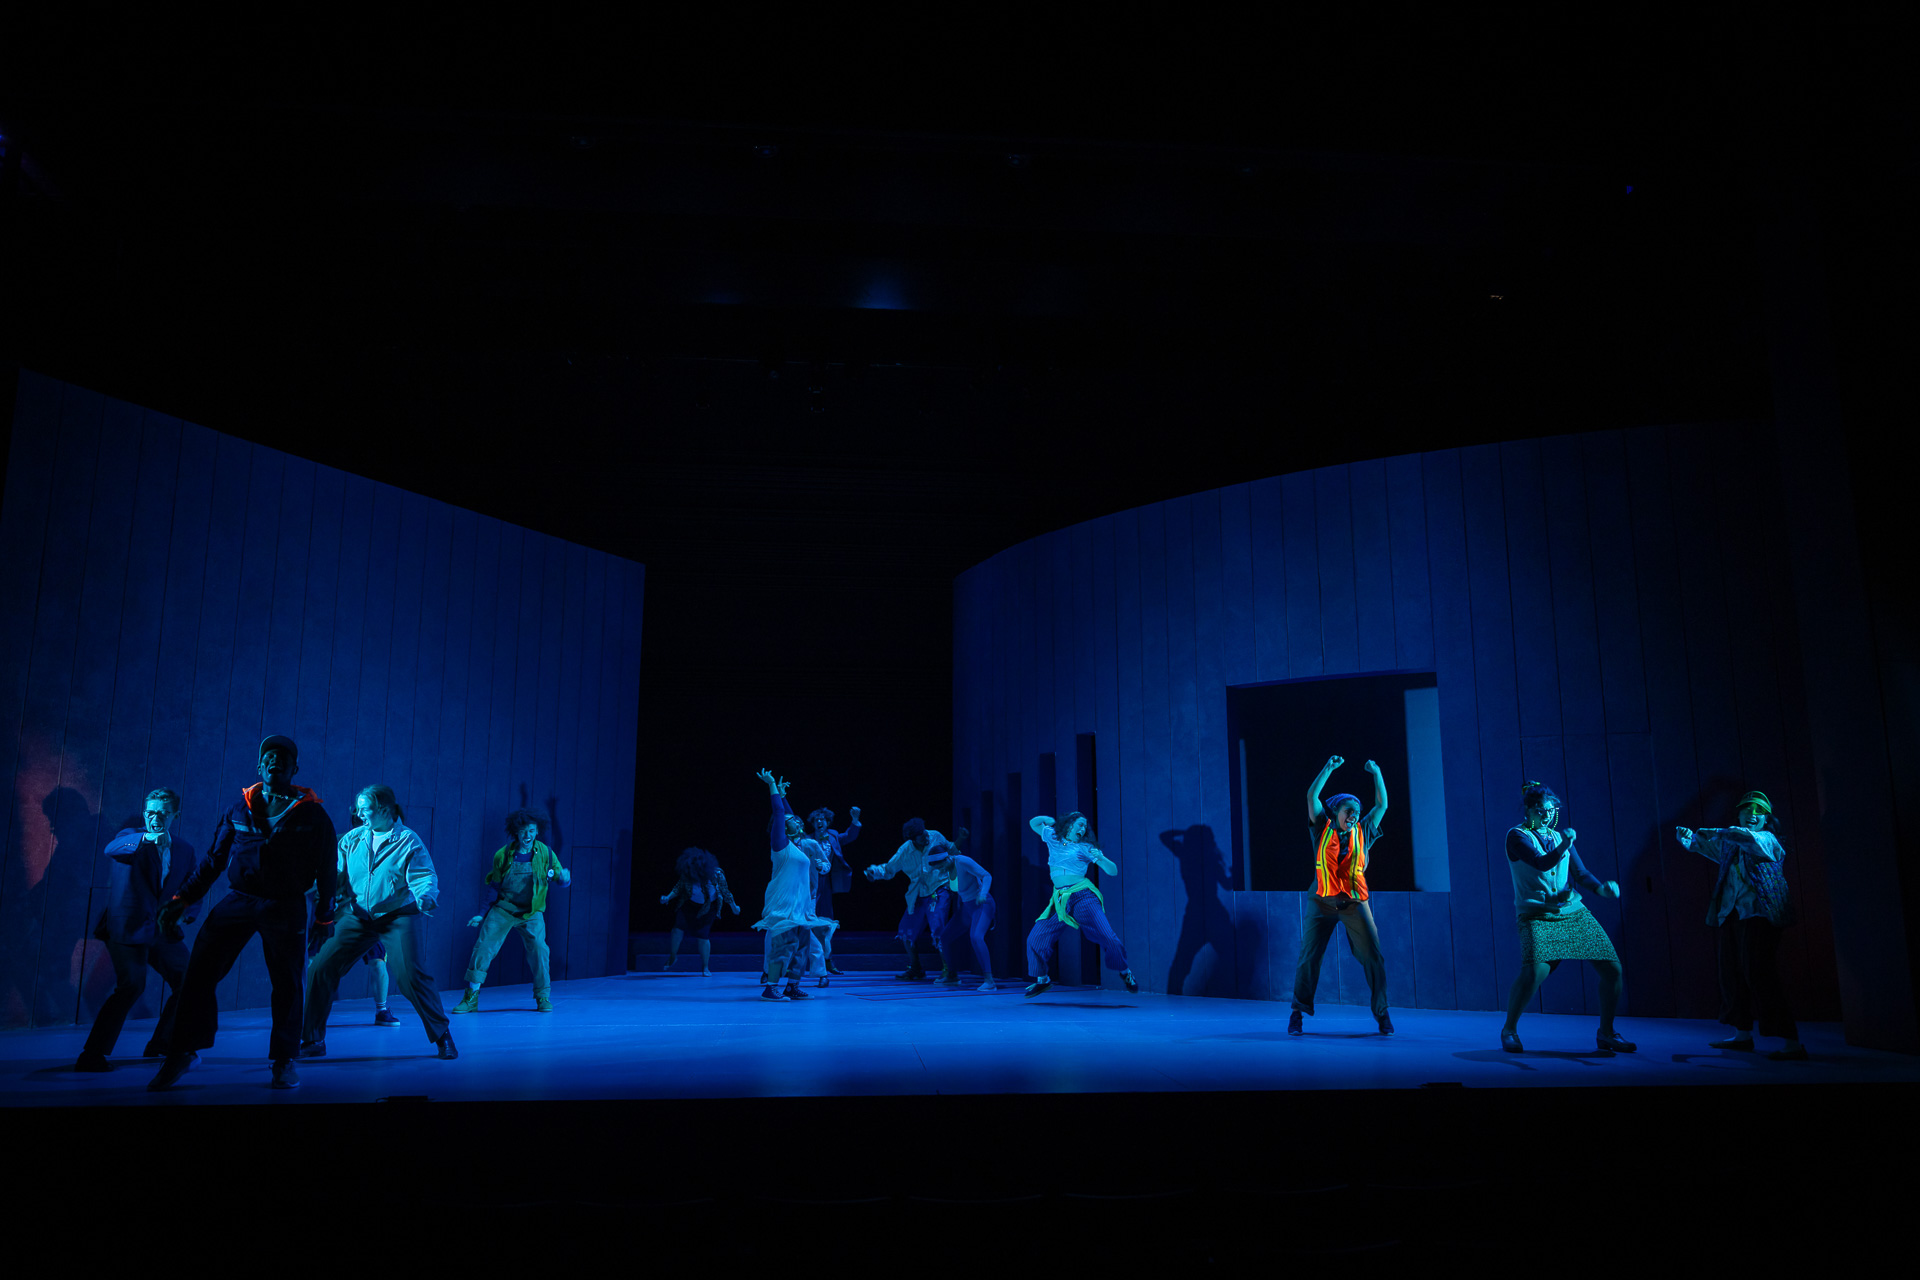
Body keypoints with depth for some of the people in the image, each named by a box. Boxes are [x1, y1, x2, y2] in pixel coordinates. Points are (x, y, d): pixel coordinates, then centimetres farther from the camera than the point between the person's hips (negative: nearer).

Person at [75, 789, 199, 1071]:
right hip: (128, 928, -5)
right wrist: (146, 837, -42)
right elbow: (111, 848, -24)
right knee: (132, 986, -22)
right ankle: (92, 1056, -10)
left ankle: (160, 1048, 25)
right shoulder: (132, 838, -1)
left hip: (163, 931, 6)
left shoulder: (185, 850, 11)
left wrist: (185, 913, -6)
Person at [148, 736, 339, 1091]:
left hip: (286, 908, -2)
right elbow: (213, 859, 14)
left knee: (287, 984, 1)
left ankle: (283, 1062, 15)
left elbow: (326, 871, 3)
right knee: (198, 974, -3)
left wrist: (324, 917, 2)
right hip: (238, 901, 2)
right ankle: (181, 1054, 12)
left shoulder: (311, 815, 0)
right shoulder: (239, 810, 8)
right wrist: (182, 900, 8)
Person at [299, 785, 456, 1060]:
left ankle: (442, 1038, -1)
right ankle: (312, 1041, 14)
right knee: (321, 968, -3)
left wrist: (425, 897, -35)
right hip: (359, 917, 5)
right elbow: (335, 873, 6)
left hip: (400, 916, -5)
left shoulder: (408, 840, -8)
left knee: (411, 973, -17)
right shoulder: (352, 839, 5)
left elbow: (424, 877, -15)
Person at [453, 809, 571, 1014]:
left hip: (532, 913, -1)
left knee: (538, 950, -12)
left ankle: (543, 997, 6)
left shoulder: (545, 853, -5)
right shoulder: (502, 855, -4)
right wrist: (483, 914, 7)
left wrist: (564, 877, -26)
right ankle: (471, 998, 6)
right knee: (482, 948, -8)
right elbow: (494, 887, 7)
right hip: (502, 910, 1)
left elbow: (562, 881, -1)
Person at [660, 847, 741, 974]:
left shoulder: (717, 875, -23)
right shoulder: (687, 875, -19)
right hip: (689, 905, 2)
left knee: (703, 937, -5)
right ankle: (672, 957, 13)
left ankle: (705, 968, 10)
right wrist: (668, 897, -19)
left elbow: (725, 892, -10)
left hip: (707, 908, -2)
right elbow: (678, 887, -4)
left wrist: (734, 907, -1)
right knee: (678, 929, -12)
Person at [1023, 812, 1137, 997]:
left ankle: (1125, 972, 13)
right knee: (1036, 937, -3)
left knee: (1107, 936, -12)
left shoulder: (1086, 848, 4)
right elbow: (1033, 823, 28)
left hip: (1083, 896, -3)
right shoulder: (1053, 838, 12)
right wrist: (1048, 820, 11)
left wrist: (1100, 858, -16)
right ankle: (1042, 979, 17)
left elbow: (1113, 871, 1)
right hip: (1060, 901, 3)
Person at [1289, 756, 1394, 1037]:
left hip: (1355, 904, 2)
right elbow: (1312, 797, 2)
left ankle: (1382, 1014, 13)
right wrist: (1329, 768, 1)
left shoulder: (1362, 833, 12)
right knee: (1309, 958, -3)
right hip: (1322, 903, -2)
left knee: (1373, 957, -2)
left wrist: (1376, 774, 13)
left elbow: (1382, 805, 16)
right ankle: (1297, 1014, 8)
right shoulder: (1322, 830, 7)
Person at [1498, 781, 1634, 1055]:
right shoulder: (1517, 836, -2)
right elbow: (1542, 863, -19)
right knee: (1534, 971, -27)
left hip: (1574, 912, 6)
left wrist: (1601, 889, -10)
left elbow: (1581, 874, 11)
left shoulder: (1558, 836, 17)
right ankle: (1509, 1030, -4)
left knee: (1612, 969, -3)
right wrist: (1565, 844, -35)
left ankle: (1606, 1034, 18)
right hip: (1538, 916, -6)